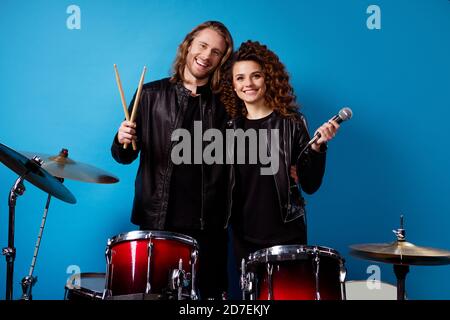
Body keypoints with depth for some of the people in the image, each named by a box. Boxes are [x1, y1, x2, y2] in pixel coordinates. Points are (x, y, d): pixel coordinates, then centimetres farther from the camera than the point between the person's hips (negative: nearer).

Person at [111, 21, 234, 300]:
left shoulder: (225, 103, 5)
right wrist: (122, 141, -15)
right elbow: (125, 156, 6)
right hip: (156, 219, 0)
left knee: (212, 292, 6)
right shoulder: (152, 94, 4)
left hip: (208, 223, 1)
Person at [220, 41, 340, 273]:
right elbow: (228, 184, 12)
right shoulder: (231, 127, 5)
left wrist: (317, 147, -17)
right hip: (245, 237, 3)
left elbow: (310, 185, -5)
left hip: (287, 236, -2)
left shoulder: (290, 122, -3)